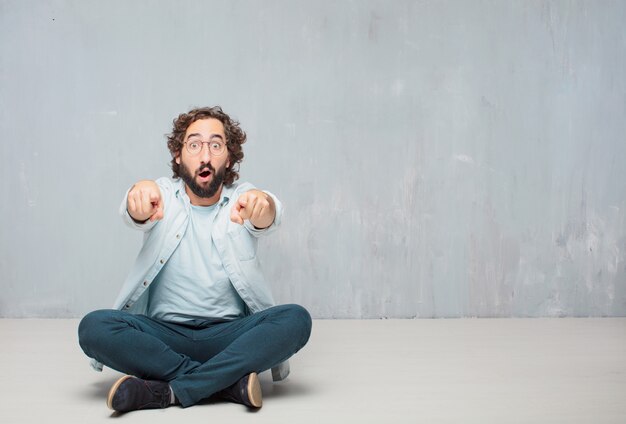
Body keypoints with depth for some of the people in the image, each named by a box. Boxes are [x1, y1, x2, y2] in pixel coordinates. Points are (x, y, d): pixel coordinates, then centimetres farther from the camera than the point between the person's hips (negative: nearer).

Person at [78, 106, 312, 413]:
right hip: (164, 334, 1)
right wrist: (140, 193, -44)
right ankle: (228, 382, -24)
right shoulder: (163, 196, 6)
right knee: (93, 327, -25)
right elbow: (133, 213, -18)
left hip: (230, 335, 0)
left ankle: (169, 391, -27)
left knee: (296, 319, -27)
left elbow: (269, 216, -18)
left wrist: (261, 204, -45)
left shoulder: (242, 199, 5)